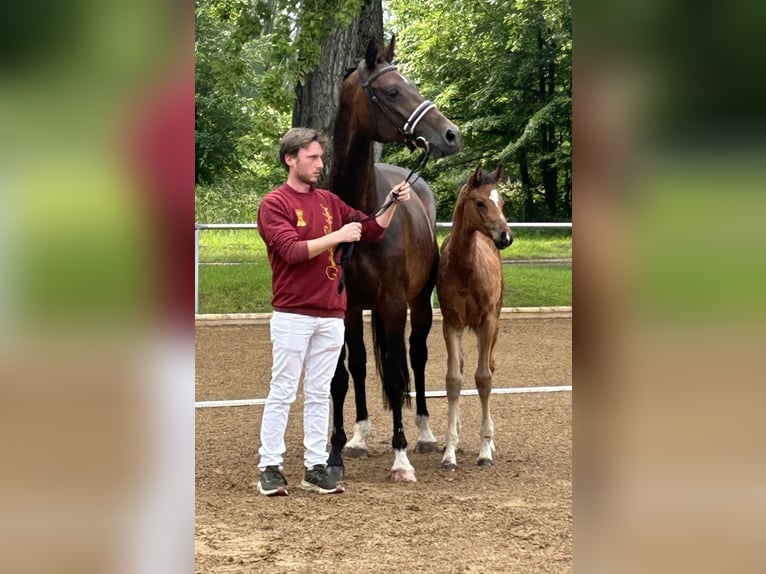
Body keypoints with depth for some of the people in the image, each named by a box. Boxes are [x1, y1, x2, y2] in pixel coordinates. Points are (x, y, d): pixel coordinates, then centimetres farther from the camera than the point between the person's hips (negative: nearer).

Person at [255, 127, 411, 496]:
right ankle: (270, 468, 2)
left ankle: (316, 468, 12)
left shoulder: (330, 201, 13)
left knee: (319, 395, 8)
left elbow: (371, 231, 13)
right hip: (293, 315, -6)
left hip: (331, 316, 6)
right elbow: (292, 251, -17)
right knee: (282, 393, -2)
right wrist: (336, 236, -22)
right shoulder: (274, 204, -5)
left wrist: (391, 206, -4)